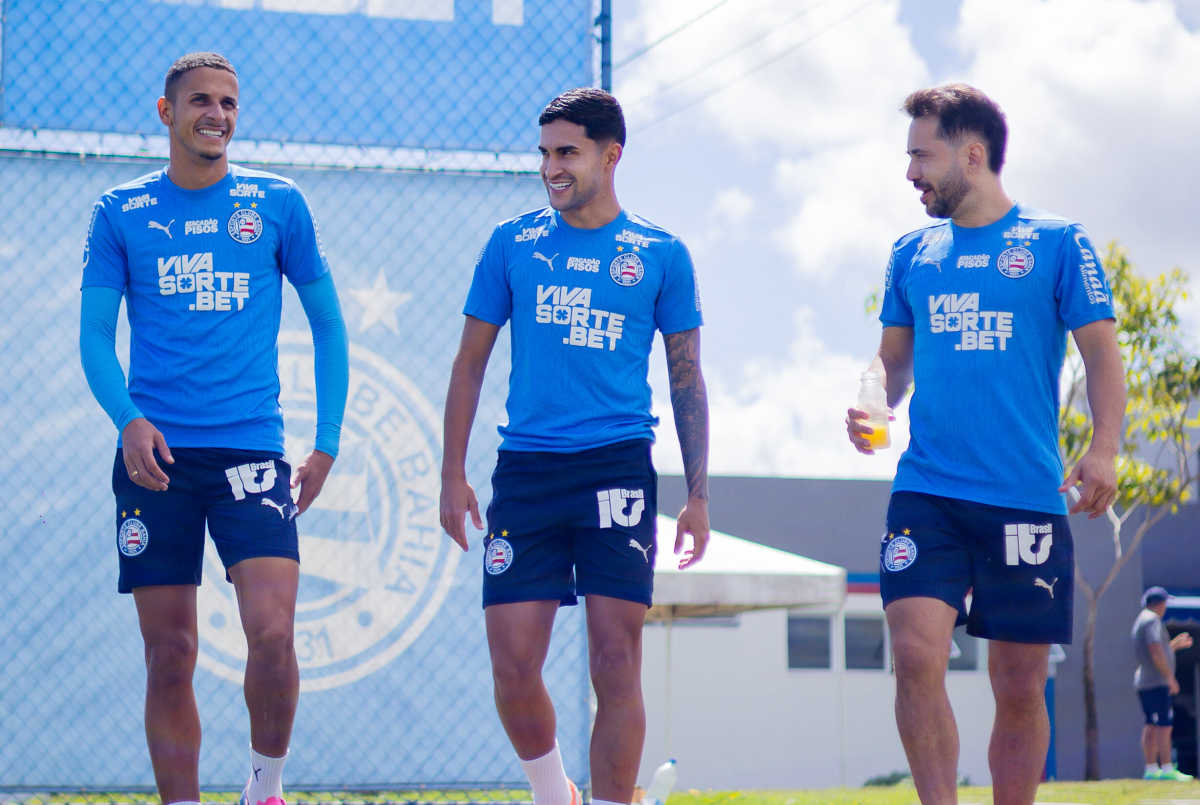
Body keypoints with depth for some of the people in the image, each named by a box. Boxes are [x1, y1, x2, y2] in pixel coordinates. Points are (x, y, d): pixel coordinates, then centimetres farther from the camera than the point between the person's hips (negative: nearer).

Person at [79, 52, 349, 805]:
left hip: (251, 446, -1)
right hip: (156, 454, 1)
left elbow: (328, 324, 12)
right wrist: (128, 418, -13)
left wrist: (328, 443, 5)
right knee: (170, 657, 1)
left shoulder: (278, 203, 7)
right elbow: (95, 336, 6)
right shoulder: (121, 213, 7)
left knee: (272, 632, -16)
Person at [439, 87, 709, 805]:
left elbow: (687, 379, 9)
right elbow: (471, 362, 13)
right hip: (525, 470, 1)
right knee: (513, 669, -2)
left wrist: (699, 494, 2)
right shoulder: (513, 244, 10)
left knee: (616, 666, -6)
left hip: (618, 468, -1)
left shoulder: (660, 255, 6)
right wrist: (453, 474, 6)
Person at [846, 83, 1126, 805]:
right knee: (917, 656, -15)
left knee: (1020, 685, 2)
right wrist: (871, 403, 0)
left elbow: (1101, 351, 1)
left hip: (1027, 496, -2)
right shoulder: (913, 254, 13)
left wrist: (1104, 448, -13)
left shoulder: (1057, 243, 2)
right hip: (927, 493, 2)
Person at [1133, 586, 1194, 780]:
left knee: (1151, 727, 8)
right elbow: (1156, 652, -20)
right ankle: (1167, 770, -17)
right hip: (1156, 683, -10)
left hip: (1144, 683, 10)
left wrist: (1174, 644, 30)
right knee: (1164, 726, -12)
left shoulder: (1140, 620, 22)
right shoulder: (1152, 620, -9)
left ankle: (1151, 770, 7)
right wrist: (1170, 677, -18)